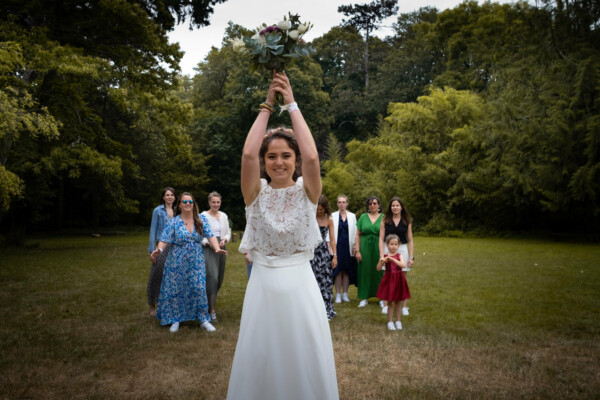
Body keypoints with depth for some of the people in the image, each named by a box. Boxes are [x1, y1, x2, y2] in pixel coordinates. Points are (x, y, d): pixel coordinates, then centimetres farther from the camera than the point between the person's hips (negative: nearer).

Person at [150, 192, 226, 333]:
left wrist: (217, 248, -23)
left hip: (196, 263, 1)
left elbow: (210, 236, -6)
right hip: (177, 263, -1)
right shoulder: (173, 222, -4)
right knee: (175, 290, 5)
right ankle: (175, 319, 23)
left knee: (199, 289, -1)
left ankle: (203, 319, 12)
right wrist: (159, 249, -33)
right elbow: (164, 239, -12)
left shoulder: (201, 220, 0)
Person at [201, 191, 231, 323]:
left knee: (219, 278, 11)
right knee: (212, 277, -14)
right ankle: (212, 310, -9)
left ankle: (211, 300, 35)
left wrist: (225, 239, -4)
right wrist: (207, 242, -20)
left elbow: (228, 232, 16)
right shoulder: (203, 216, -4)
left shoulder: (223, 216, 12)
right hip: (208, 249, -6)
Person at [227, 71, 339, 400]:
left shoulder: (306, 191, -4)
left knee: (306, 363, 12)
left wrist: (291, 104, -17)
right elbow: (247, 154, -21)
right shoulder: (256, 192, -3)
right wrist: (267, 105, -14)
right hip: (263, 287, 1)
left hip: (301, 286, 0)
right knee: (259, 364, 13)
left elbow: (312, 157, -24)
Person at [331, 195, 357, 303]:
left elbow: (355, 233, 6)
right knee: (338, 270, 0)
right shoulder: (333, 216, 3)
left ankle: (345, 294, 14)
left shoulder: (352, 216, 9)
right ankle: (338, 295, 7)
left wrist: (355, 247, 0)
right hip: (337, 246, -2)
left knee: (347, 270, 5)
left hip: (348, 246, 2)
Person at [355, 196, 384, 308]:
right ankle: (364, 298, 13)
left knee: (379, 272, 4)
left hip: (379, 249, -1)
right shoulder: (363, 217, 5)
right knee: (365, 272, 4)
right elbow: (358, 235, 4)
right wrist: (357, 251, -2)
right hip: (365, 249, 1)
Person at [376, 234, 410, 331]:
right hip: (389, 281, -1)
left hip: (398, 280, 1)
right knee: (391, 303, 2)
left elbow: (404, 265, -20)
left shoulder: (399, 256, -2)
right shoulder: (385, 256, -3)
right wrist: (381, 261, -27)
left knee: (397, 302, 11)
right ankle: (390, 322, 14)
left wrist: (393, 259, -28)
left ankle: (398, 321, 24)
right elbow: (378, 268, -8)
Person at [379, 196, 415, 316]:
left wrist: (411, 257, 0)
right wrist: (382, 255, -9)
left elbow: (410, 241, 6)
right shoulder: (385, 221, 2)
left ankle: (404, 307, 16)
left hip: (402, 250, 1)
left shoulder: (407, 222, 4)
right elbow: (381, 239, -1)